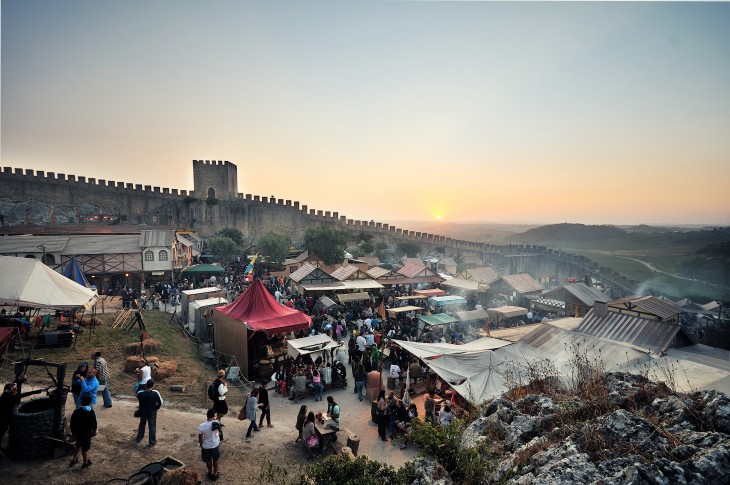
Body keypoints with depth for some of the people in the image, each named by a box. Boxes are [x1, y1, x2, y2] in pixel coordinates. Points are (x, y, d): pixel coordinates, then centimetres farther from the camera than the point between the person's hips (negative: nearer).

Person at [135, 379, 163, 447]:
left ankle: (139, 438, 43)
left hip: (142, 412, 3)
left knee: (142, 425, 26)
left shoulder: (140, 393, -20)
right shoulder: (155, 393, -25)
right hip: (152, 413, -2)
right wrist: (156, 408, 4)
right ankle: (152, 442, 17)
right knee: (152, 427, 10)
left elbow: (138, 399, 4)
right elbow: (160, 402, -16)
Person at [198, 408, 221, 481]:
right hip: (215, 445, 0)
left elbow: (200, 438, -10)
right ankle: (215, 474, 37)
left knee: (208, 460, 24)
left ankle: (210, 473, 42)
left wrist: (201, 444, 7)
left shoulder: (202, 426, -23)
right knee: (215, 460, 23)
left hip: (206, 446, 0)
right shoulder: (216, 423, -24)